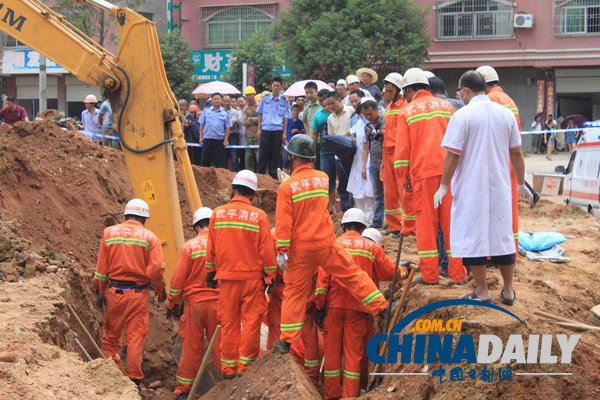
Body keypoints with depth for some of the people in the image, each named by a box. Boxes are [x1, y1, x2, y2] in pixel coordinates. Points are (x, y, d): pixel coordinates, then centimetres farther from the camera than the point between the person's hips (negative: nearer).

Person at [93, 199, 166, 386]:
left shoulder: (109, 233, 5)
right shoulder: (149, 237, -2)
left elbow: (101, 267, 4)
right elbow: (155, 270, -9)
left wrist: (100, 292, 11)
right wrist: (160, 290, 7)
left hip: (114, 291, 2)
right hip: (138, 293, -2)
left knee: (110, 335, 12)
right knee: (136, 337, 3)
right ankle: (134, 378, 2)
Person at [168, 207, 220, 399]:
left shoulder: (189, 247, -4)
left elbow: (178, 279, -3)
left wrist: (172, 304, 8)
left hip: (194, 303, -1)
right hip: (219, 303, 1)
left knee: (191, 348, 4)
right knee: (220, 347, 8)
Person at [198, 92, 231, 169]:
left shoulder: (225, 112, 7)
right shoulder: (206, 110, 9)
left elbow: (227, 127, 6)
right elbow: (201, 124, 10)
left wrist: (226, 140, -2)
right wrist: (201, 137, 2)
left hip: (220, 140, -1)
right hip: (207, 139, 1)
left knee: (220, 162, 0)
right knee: (205, 160, 3)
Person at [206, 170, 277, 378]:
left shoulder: (217, 214, 2)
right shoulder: (259, 216, -7)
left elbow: (211, 248, 8)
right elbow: (267, 250, -5)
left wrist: (211, 272, 19)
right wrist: (271, 275, 5)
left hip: (226, 277, 3)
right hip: (252, 277, -3)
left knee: (228, 323, 9)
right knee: (251, 322, 3)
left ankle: (228, 367, 13)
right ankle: (245, 366, 3)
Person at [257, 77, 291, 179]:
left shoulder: (284, 101, 5)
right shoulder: (265, 98, 6)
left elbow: (285, 118, 5)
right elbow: (260, 114, 9)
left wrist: (284, 133, 0)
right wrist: (259, 129, 3)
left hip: (278, 130, 0)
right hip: (265, 129, 0)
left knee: (276, 154, 3)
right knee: (263, 153, 0)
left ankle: (274, 176, 10)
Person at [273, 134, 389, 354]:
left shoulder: (286, 187, -11)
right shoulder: (323, 178, 2)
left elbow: (283, 223, -12)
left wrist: (282, 250, -8)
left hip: (300, 248, -2)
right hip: (326, 243, 2)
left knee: (295, 291, 6)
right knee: (352, 274, 12)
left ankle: (287, 340, 9)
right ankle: (380, 308, 15)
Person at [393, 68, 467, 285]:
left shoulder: (407, 112, 5)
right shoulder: (446, 106, 13)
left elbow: (402, 150, 3)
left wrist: (404, 178, 9)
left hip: (423, 172, -3)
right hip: (449, 170, 3)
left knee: (426, 222, 3)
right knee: (451, 220, 5)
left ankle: (429, 273, 3)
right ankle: (457, 272, 6)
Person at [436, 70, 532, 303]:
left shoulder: (462, 115, -11)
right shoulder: (506, 114, 4)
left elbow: (452, 155, -11)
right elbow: (516, 153, 9)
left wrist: (443, 186, -4)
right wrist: (521, 183, 18)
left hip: (471, 187, -5)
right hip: (500, 187, 5)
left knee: (472, 236, 3)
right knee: (503, 235, 13)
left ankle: (482, 292, 6)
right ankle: (508, 291, 18)